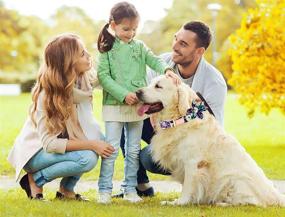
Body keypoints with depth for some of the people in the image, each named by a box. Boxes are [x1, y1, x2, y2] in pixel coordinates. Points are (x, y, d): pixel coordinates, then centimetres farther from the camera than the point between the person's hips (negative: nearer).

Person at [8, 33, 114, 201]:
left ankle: (66, 189, -3)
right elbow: (49, 143, -28)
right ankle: (34, 179, -8)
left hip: (61, 143, 7)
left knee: (98, 137, -19)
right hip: (35, 152, -7)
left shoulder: (84, 81, -9)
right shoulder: (47, 94, -28)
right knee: (87, 158, -30)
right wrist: (91, 145, -29)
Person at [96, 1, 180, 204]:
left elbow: (154, 60, -6)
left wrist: (167, 69, -29)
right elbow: (103, 76, -9)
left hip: (137, 107, 4)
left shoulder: (139, 47, 8)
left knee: (133, 150, 9)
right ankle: (105, 190, 3)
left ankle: (130, 189, 17)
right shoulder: (107, 49, -3)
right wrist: (124, 94, -19)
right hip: (114, 106, -4)